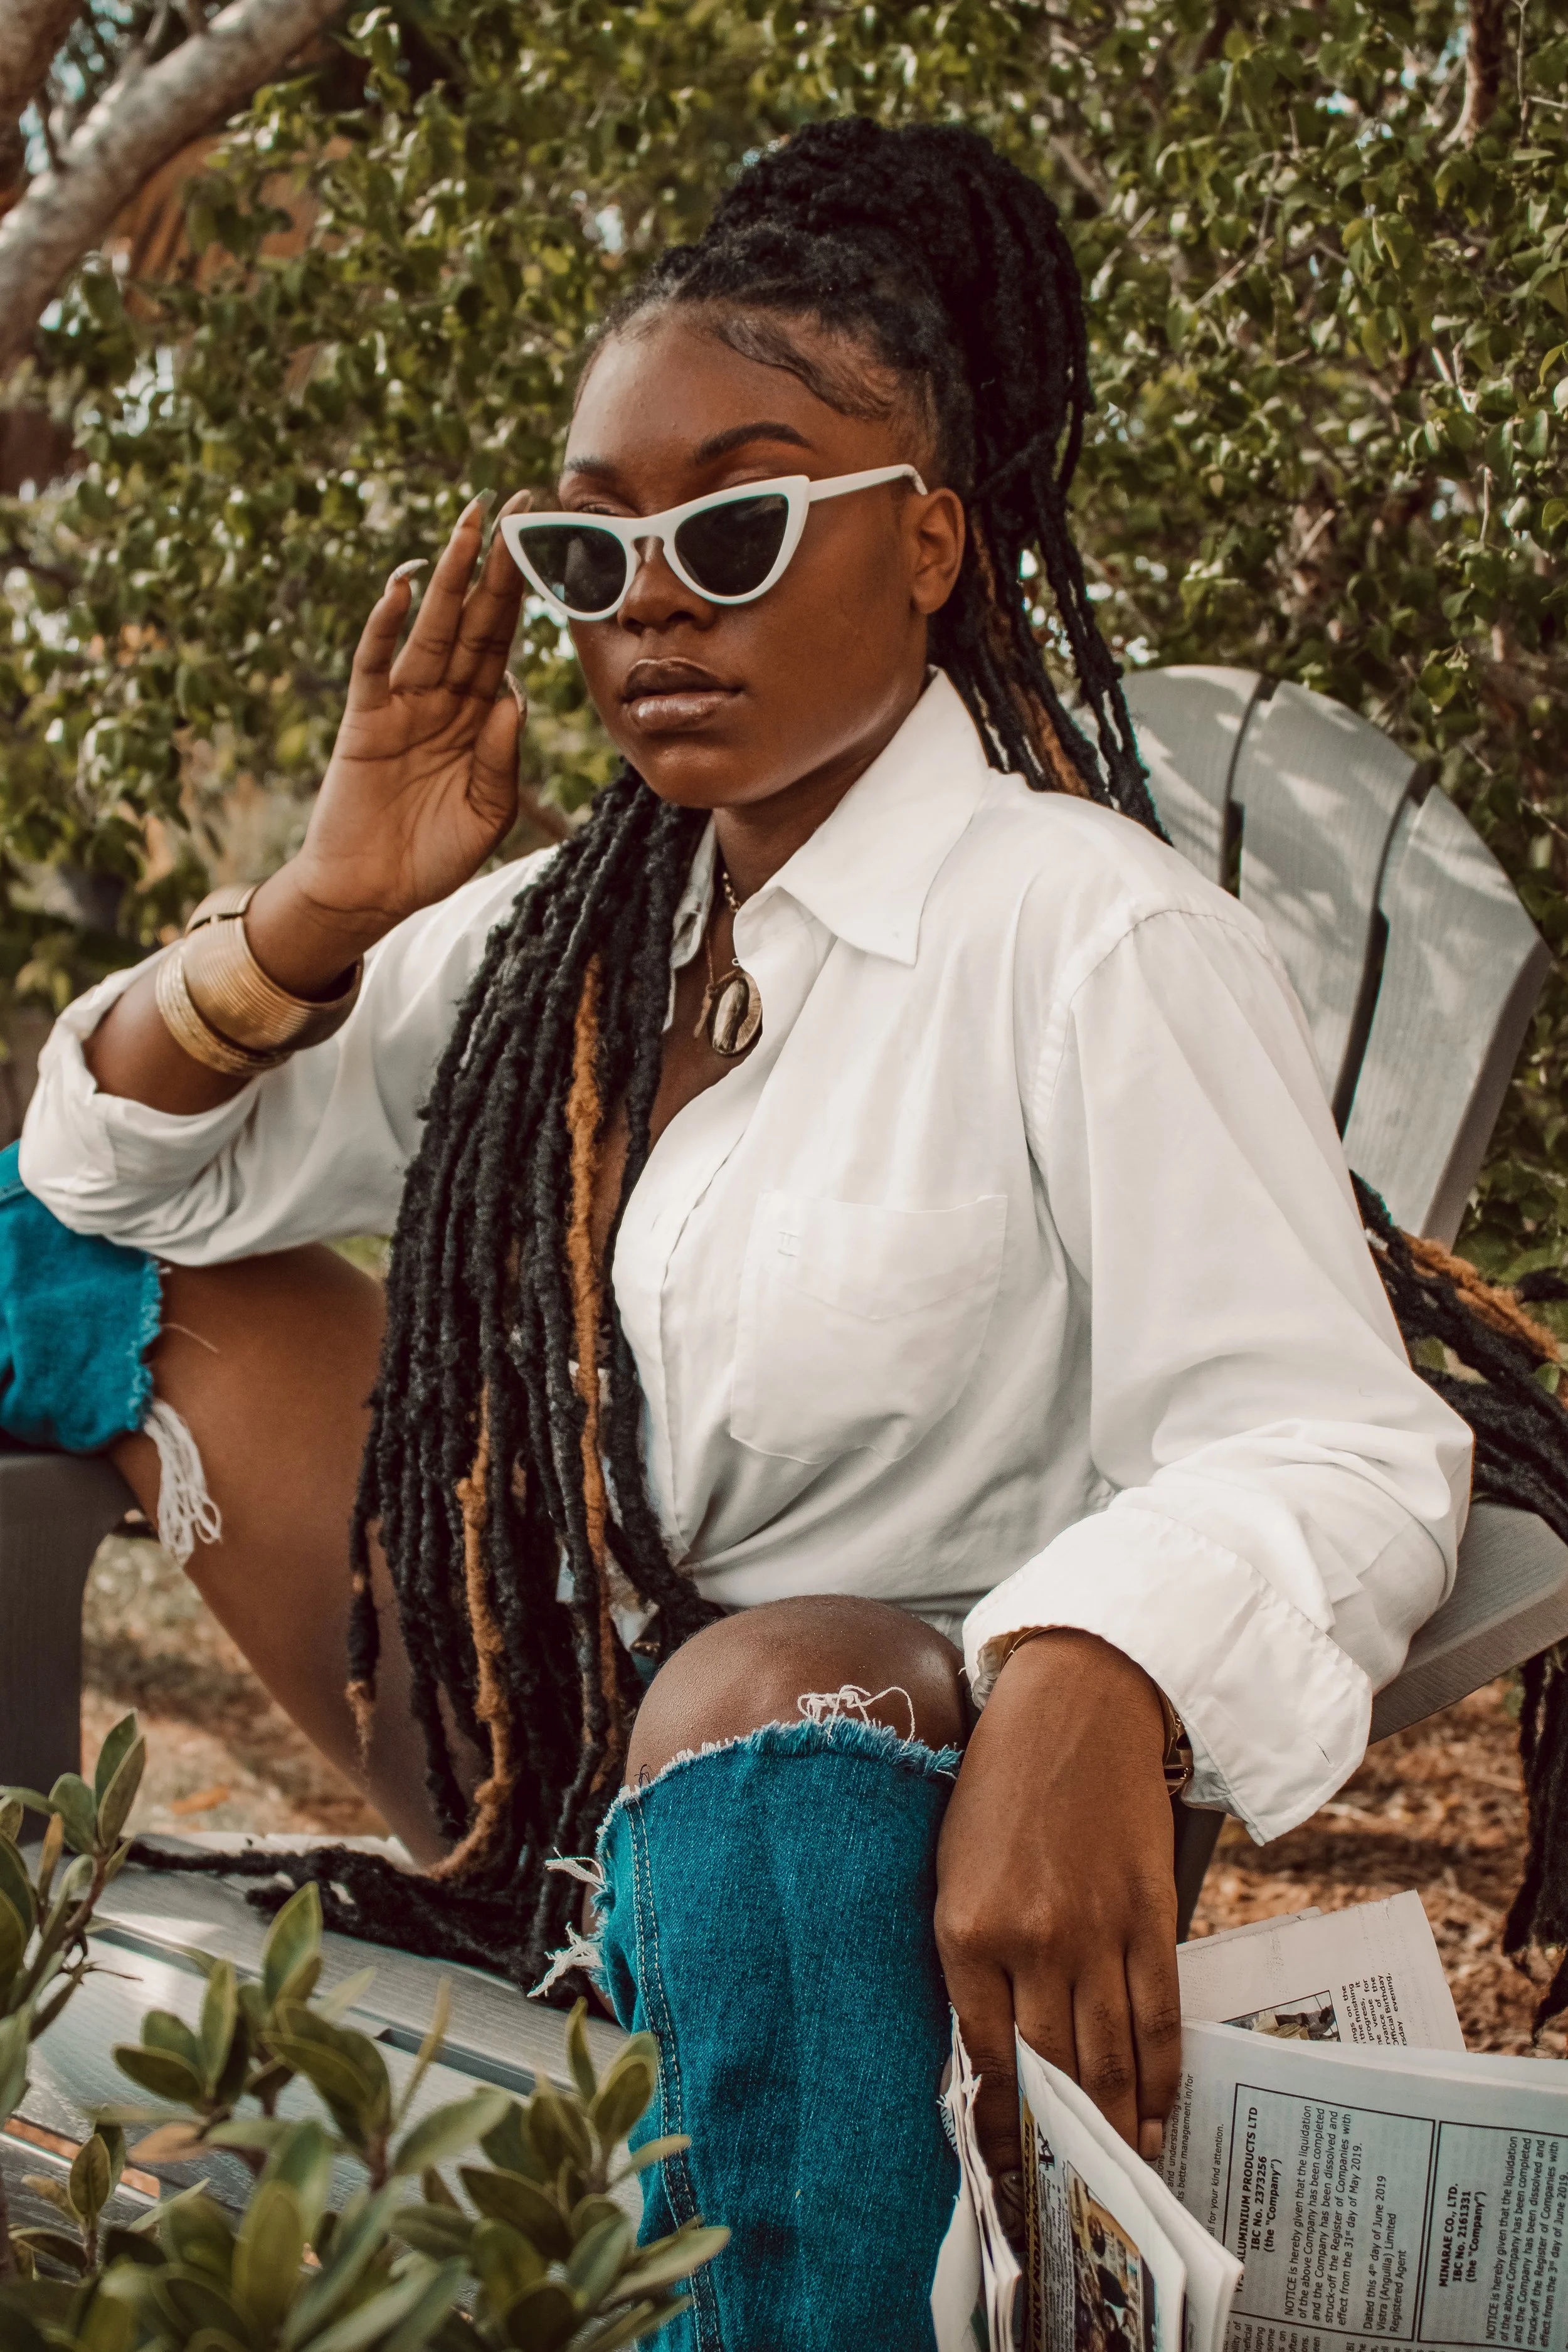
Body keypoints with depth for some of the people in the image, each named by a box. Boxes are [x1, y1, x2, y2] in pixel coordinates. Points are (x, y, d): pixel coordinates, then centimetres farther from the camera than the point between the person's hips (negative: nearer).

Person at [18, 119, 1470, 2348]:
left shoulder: (1093, 936, -15)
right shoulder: (566, 933, 7)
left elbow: (1337, 1448, -24)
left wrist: (1090, 1686, -45)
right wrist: (324, 912, -7)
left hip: (885, 1827, -7)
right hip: (545, 1769, 7)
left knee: (770, 1690, -42)